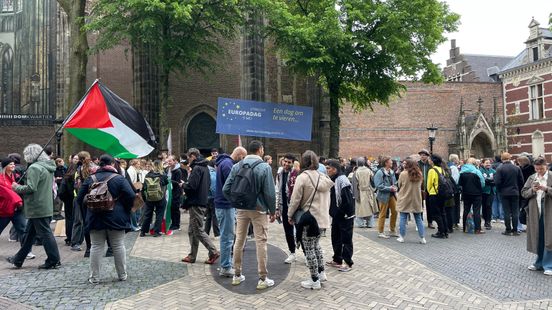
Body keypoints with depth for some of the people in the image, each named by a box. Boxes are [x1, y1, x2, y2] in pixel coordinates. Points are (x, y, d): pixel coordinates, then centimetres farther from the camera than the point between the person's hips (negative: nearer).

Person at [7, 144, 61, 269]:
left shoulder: (34, 168, -16)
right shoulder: (48, 167, 13)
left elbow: (31, 188, -23)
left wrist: (17, 188, -5)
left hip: (38, 208, -9)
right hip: (46, 206, 9)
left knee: (45, 233, -2)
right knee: (29, 233, 18)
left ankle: (54, 260, 4)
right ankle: (18, 259, 29)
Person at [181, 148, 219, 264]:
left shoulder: (197, 169, -15)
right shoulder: (205, 168, 14)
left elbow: (191, 186, -23)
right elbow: (208, 184, 19)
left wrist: (183, 185, -1)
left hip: (196, 204, -10)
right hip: (203, 201, 10)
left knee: (199, 231, -3)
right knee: (192, 230, 14)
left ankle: (213, 252, -2)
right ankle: (192, 256, 19)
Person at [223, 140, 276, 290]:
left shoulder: (237, 166, 1)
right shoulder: (264, 167, -12)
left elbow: (226, 189, -1)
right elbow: (269, 193, -13)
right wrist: (272, 211, -1)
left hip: (241, 209, 4)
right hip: (258, 210, -4)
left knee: (239, 241, 13)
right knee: (261, 242, 2)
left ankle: (237, 275, 23)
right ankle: (263, 279, 7)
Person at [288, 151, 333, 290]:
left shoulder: (302, 177, -13)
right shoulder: (323, 176, 6)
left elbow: (295, 199, -11)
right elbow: (327, 198, 11)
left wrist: (290, 215, 1)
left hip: (309, 217, -7)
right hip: (322, 216, 7)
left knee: (309, 249, 3)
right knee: (316, 244, 25)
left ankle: (315, 281, 9)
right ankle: (321, 273, 30)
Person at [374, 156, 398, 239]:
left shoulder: (391, 172, 9)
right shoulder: (380, 173, -14)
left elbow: (395, 182, 19)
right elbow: (379, 185, -18)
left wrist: (395, 187, -2)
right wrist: (389, 188, -19)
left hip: (392, 195, 7)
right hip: (384, 195, -7)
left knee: (394, 212, 9)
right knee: (383, 214, 1)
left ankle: (392, 231, 24)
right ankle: (380, 232, 12)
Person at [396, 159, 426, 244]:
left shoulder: (403, 174, -12)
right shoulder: (419, 174, 1)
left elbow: (399, 185, -2)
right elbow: (420, 186, 12)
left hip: (405, 199, -3)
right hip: (416, 199, 3)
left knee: (403, 218, 6)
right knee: (419, 219, 10)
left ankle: (402, 237, 10)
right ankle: (422, 238, 12)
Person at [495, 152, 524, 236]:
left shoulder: (499, 169, -12)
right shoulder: (517, 168, -2)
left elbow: (497, 182, -14)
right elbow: (521, 181, 1)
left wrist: (499, 190, 3)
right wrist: (518, 190, 14)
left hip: (504, 193, -2)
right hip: (515, 192, 2)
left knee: (507, 212, 3)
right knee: (515, 212, 8)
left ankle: (508, 230, 6)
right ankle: (515, 230, 10)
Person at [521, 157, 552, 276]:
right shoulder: (532, 178, 10)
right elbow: (523, 193, 7)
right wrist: (532, 190, -10)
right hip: (535, 212, 4)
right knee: (538, 238, 11)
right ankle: (540, 263, 23)